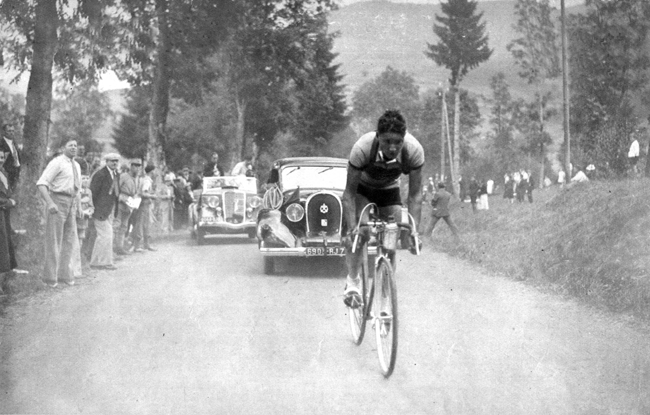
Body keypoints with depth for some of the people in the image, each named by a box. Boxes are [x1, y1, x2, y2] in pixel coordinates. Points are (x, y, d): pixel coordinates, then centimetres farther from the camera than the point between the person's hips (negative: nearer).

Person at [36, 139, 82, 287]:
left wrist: (77, 206, 16)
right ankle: (50, 276, 2)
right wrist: (50, 203, -26)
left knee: (69, 239, 9)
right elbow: (41, 183, -16)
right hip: (57, 201, -7)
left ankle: (64, 273, 19)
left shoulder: (76, 166, 16)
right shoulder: (57, 163, -9)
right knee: (54, 240, -4)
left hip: (71, 203, 7)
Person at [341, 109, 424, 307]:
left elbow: (415, 195, -25)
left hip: (389, 189, 2)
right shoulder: (362, 148, -39)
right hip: (362, 187, -2)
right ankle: (352, 281, -17)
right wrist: (351, 229, -39)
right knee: (359, 230, -26)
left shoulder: (414, 150, -34)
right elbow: (349, 193, -31)